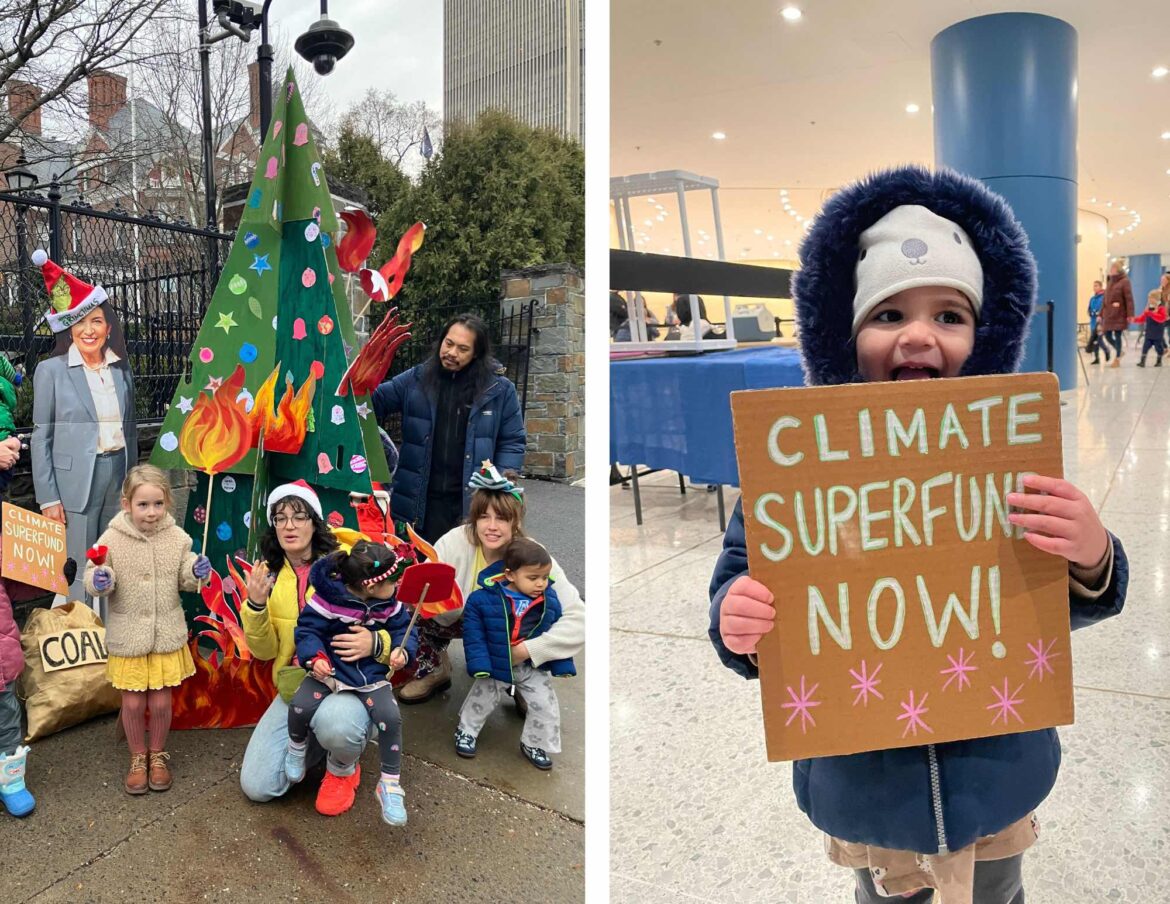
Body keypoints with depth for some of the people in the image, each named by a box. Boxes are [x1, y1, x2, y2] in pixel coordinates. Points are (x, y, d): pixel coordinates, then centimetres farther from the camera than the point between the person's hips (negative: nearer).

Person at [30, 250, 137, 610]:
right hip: (76, 484, -4)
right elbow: (41, 437, -3)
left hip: (119, 479, 4)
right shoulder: (51, 370, -3)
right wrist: (48, 498, -8)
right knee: (79, 578, 0)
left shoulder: (121, 370, 8)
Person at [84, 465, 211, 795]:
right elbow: (94, 577, -2)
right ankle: (138, 758, 32)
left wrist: (195, 572, -16)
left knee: (161, 701, 9)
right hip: (127, 637, -1)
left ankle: (158, 755, 32)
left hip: (167, 635, 1)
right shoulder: (112, 539, -10)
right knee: (133, 703, 9)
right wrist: (99, 580, -24)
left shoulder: (177, 538, -5)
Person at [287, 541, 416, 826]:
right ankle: (297, 747, 16)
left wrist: (402, 650, -17)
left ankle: (390, 785, -3)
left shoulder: (389, 605, -4)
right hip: (330, 670, -1)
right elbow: (307, 630, -14)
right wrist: (314, 657, -30)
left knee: (390, 717, -21)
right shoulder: (327, 599, -17)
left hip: (372, 675, 2)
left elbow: (402, 630, 4)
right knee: (300, 705, -24)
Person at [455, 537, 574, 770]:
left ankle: (534, 744, 28)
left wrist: (562, 665, -1)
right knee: (481, 700, 19)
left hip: (535, 668, 2)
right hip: (496, 667, -2)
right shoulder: (483, 598, -23)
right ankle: (466, 731, 45)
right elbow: (473, 632, -15)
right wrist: (479, 663, -19)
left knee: (545, 706, 4)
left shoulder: (550, 600, -13)